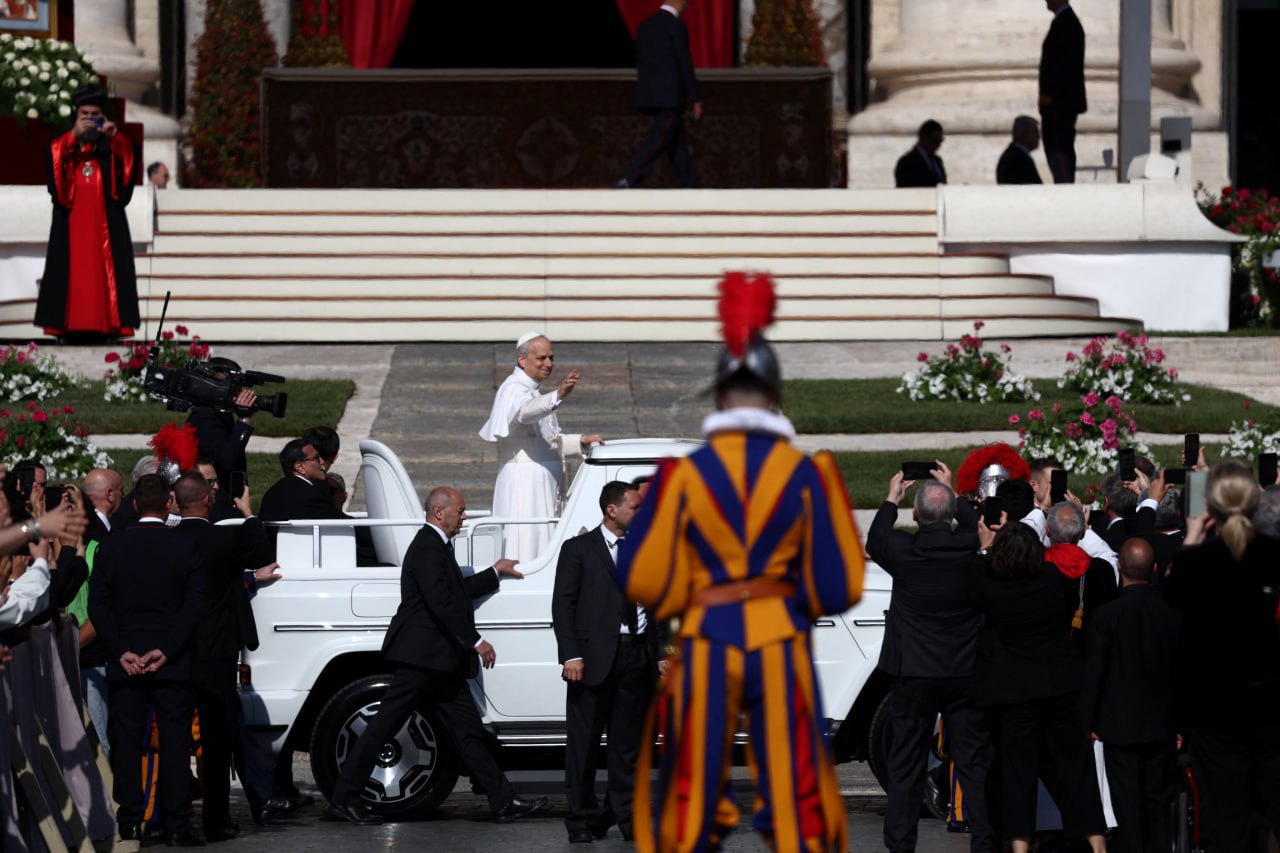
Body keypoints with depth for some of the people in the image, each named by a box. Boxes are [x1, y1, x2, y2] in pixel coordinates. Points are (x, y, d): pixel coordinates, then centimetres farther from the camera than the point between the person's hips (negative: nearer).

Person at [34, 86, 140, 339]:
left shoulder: (112, 146, 13)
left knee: (106, 271, -8)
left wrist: (116, 136, -25)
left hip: (106, 222, 0)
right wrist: (74, 134, -24)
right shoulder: (64, 144, 13)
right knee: (72, 271, -7)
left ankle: (109, 323, -12)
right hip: (71, 222, 0)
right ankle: (71, 324, -10)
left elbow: (129, 161, -7)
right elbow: (54, 158, -9)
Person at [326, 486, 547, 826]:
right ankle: (344, 798, 1)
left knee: (469, 731, 7)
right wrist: (475, 641, -21)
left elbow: (457, 592, 28)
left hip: (440, 662, 11)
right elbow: (441, 602, -23)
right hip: (424, 656, -11)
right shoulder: (428, 549, -14)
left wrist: (495, 572, 36)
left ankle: (504, 802, 6)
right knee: (384, 725, -4)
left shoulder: (436, 547, 19)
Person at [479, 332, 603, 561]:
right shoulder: (513, 389, -9)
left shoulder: (533, 393, 21)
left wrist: (580, 442, 15)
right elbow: (523, 412, -34)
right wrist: (557, 396, -51)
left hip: (544, 487, 10)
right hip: (524, 481, -10)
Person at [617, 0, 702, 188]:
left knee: (678, 144, 12)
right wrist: (695, 99, -7)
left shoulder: (645, 25, 13)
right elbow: (685, 65, -11)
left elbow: (640, 62, 16)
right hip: (670, 96, -8)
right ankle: (628, 181, -22)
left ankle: (686, 189, 12)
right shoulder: (676, 26, -10)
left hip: (649, 94, 8)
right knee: (656, 143, -11)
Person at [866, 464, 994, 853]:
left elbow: (875, 541, 12)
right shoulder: (971, 550, -9)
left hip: (914, 675, -1)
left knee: (905, 766, 6)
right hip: (965, 674, 1)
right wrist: (952, 493, 29)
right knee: (975, 763, 7)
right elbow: (980, 528, 17)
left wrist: (891, 499, 25)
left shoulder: (903, 551, -13)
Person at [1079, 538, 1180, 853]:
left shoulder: (1106, 615, -15)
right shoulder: (1173, 612, -5)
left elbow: (1094, 672, -10)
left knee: (1128, 805, 2)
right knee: (1159, 801, 12)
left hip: (1121, 725, -3)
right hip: (1162, 724, 3)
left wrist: (1088, 720, 1)